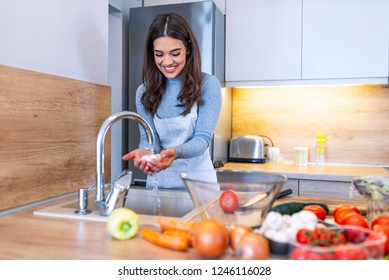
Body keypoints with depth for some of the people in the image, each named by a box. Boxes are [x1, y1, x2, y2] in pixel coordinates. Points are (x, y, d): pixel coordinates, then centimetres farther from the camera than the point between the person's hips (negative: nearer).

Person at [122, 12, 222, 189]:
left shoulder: (208, 85, -9)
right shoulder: (144, 92, 0)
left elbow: (203, 138, -13)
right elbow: (148, 137, -3)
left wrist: (175, 152, -32)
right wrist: (145, 152, -26)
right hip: (159, 181, 3)